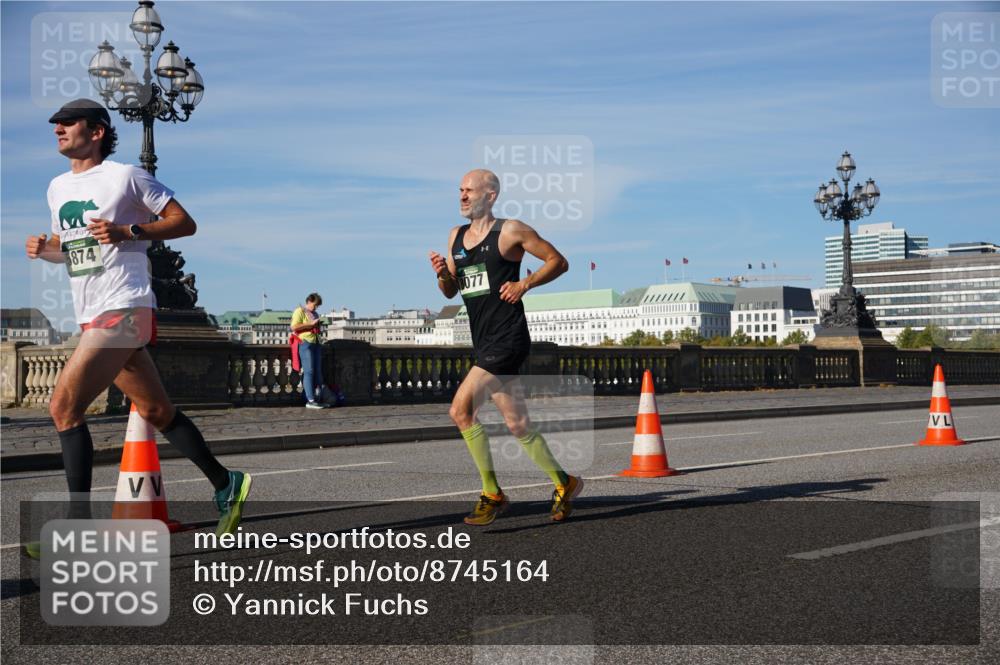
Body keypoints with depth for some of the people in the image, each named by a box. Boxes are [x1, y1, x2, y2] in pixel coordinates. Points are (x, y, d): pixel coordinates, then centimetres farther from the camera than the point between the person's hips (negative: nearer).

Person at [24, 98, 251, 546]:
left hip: (123, 311, -8)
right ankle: (226, 484, 24)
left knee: (64, 406, -16)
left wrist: (127, 231, -15)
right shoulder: (58, 187, 17)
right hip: (93, 319, 8)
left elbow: (184, 223, -4)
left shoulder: (124, 176, -4)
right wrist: (44, 249, 5)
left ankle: (79, 523, -11)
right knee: (157, 412, 11)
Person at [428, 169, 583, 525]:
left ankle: (492, 494, -5)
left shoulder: (511, 231, -4)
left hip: (508, 338, -7)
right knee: (518, 425, 11)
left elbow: (559, 262, 0)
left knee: (461, 410, -16)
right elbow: (450, 291, 19)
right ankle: (563, 483, 27)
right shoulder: (456, 236, 16)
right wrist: (442, 273, -2)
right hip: (484, 343, 7)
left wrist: (523, 284, -11)